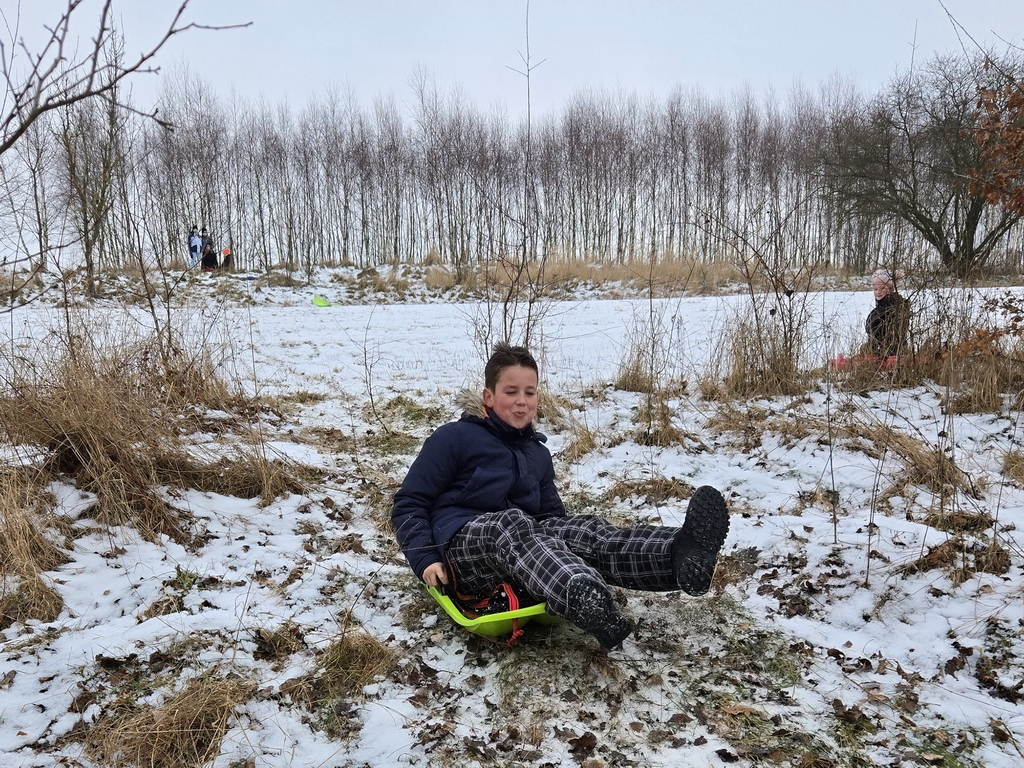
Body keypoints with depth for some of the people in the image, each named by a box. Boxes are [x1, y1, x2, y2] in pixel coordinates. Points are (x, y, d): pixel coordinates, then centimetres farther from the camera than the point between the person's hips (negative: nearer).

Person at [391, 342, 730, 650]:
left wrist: (572, 540, 5)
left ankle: (680, 557, -55)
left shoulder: (538, 454, 22)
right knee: (513, 524, -39)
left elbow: (551, 514, 28)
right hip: (463, 546, -5)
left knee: (583, 529, -26)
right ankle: (584, 601, -69)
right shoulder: (455, 438, 4)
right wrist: (426, 560, -14)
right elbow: (408, 504, 2)